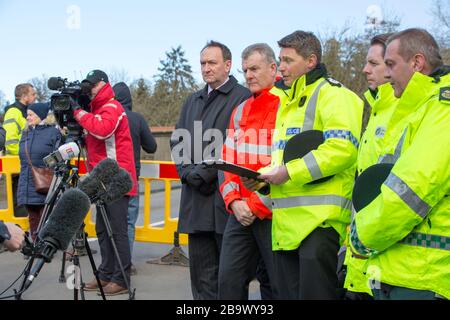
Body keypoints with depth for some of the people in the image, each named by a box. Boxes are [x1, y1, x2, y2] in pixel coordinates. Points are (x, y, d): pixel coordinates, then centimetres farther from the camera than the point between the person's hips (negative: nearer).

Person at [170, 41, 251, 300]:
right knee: (201, 270, 11)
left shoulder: (243, 98, -4)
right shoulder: (193, 101, 21)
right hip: (196, 196, 7)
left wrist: (205, 172, -14)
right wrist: (188, 172, -1)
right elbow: (177, 141, 16)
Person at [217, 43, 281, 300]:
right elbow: (228, 160, 15)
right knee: (229, 281, 6)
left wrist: (257, 205, -13)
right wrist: (234, 200, 0)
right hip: (240, 214, 6)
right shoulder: (240, 112, 16)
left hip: (273, 214, -6)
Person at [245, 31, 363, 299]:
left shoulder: (332, 94, -5)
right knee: (289, 292, 13)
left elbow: (342, 148, -20)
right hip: (287, 224, 9)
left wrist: (289, 172, -17)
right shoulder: (289, 103, 25)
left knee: (315, 293, -7)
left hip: (320, 220, -9)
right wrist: (264, 176, 11)